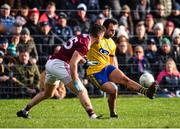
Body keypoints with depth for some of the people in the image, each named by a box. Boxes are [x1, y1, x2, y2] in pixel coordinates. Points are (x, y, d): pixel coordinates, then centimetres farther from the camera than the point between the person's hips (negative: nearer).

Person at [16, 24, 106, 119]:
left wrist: (85, 62, 26)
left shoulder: (83, 37, 12)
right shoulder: (84, 45, -16)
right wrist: (75, 82, -23)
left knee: (47, 93, 28)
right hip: (59, 64, -10)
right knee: (81, 91, -8)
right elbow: (72, 63, -25)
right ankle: (92, 115, -18)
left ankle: (24, 111, 34)